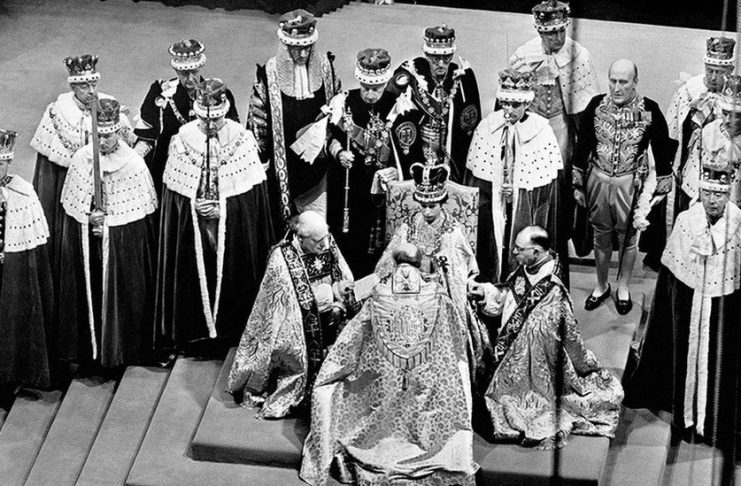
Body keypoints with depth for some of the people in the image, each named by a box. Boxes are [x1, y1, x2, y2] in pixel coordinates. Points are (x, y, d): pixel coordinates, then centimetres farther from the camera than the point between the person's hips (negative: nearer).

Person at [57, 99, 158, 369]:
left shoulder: (134, 163, -9)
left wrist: (107, 221, -10)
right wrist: (90, 218, -11)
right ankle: (89, 347, 19)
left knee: (124, 292, 4)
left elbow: (142, 213, -4)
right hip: (86, 243, 2)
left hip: (126, 245, -2)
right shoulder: (81, 160, -3)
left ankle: (124, 347, 17)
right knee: (90, 290, 6)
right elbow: (73, 206, 5)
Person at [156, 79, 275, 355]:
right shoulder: (182, 140, -4)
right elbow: (173, 191, 0)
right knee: (195, 276, 6)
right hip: (191, 228, 1)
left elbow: (252, 192, -6)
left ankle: (230, 330, 22)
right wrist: (195, 206, -16)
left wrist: (222, 209, -15)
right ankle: (197, 335, 20)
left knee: (230, 277, 6)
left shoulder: (242, 139, -7)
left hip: (234, 229, -1)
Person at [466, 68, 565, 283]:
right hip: (491, 213, 2)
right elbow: (475, 177, 5)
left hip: (529, 217, -2)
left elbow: (548, 185, -6)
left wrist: (517, 190, -16)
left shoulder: (541, 131, -6)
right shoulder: (487, 127, 2)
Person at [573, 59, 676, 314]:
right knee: (601, 237, 15)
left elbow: (662, 150, -2)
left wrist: (661, 188, 1)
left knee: (627, 237, 12)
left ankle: (623, 288, 30)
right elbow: (583, 146, 3)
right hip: (597, 180, 2)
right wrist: (578, 184, 6)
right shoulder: (596, 105, -6)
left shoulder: (649, 110, -12)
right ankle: (601, 286, 33)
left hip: (630, 183, -2)